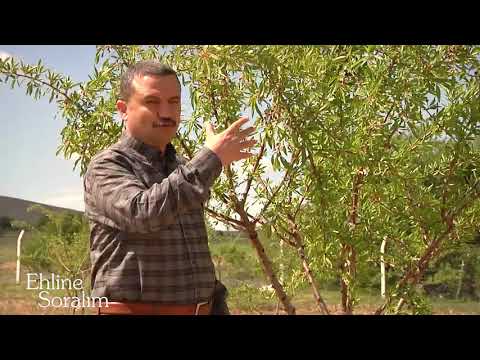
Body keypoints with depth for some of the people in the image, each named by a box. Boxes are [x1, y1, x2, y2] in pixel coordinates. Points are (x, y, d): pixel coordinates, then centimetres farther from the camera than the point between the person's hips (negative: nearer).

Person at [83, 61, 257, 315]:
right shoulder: (107, 166, -9)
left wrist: (218, 310, 11)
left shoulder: (183, 170, 14)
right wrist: (211, 157, -23)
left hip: (196, 310, 7)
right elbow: (144, 214, -30)